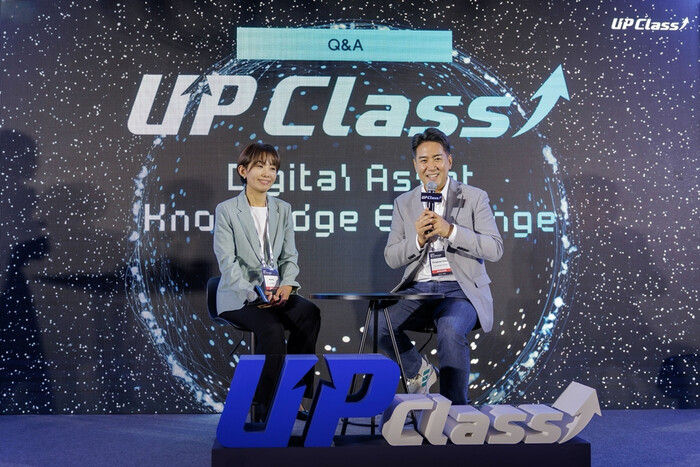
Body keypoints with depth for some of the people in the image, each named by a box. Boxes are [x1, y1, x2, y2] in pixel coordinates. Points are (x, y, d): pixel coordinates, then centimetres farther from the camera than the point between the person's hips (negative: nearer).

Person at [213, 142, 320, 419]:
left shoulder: (283, 209, 15)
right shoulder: (226, 210, 1)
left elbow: (290, 256, 9)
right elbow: (227, 262, -8)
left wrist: (286, 285, -12)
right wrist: (254, 292, -21)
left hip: (276, 293, 4)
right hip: (239, 297, -4)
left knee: (310, 313, -27)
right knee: (271, 327, -33)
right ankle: (269, 405, -18)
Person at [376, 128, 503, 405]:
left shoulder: (474, 197, 4)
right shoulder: (403, 203, 11)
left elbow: (495, 249, -6)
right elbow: (391, 258, 7)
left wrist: (451, 231, -19)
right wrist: (418, 239, -14)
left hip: (460, 289, -3)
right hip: (418, 289, 3)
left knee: (450, 330, -35)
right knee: (378, 324, -23)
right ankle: (418, 370, 6)